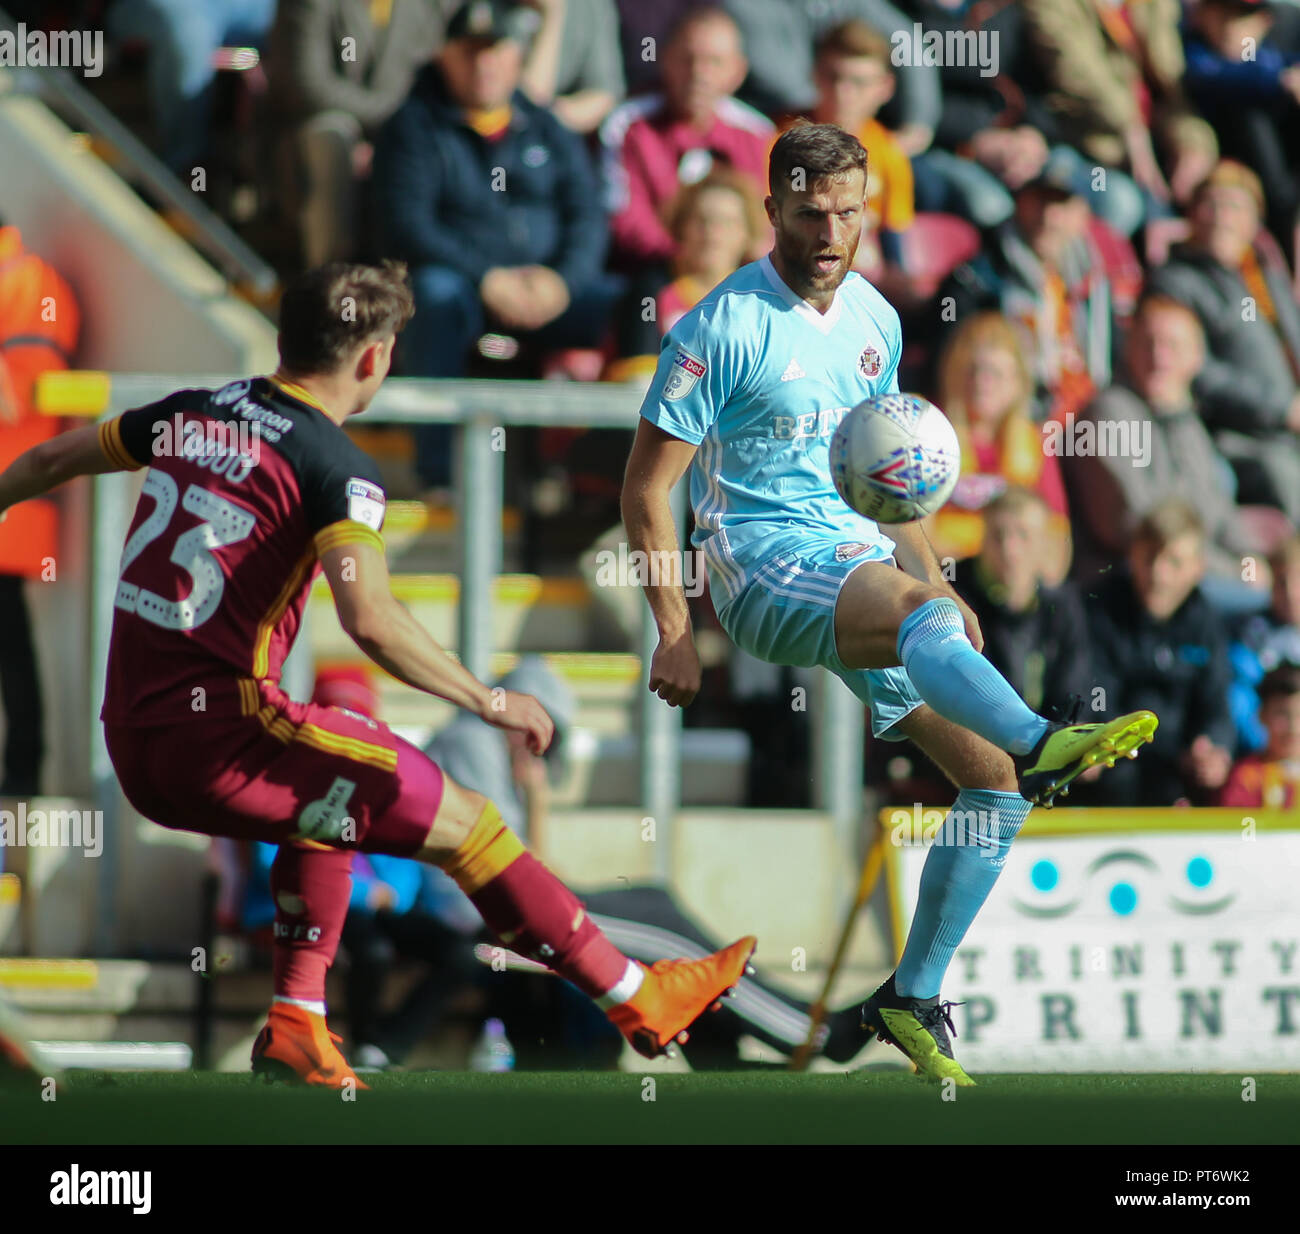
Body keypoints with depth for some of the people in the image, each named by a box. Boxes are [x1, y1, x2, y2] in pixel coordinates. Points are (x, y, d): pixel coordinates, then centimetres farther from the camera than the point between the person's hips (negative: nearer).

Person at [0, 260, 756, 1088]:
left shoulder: (189, 416, 11)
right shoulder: (336, 468, -11)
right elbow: (371, 621, -26)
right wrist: (493, 703, -16)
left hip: (134, 741, 8)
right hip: (219, 744, -8)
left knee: (331, 795, 34)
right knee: (465, 823, 1)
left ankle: (296, 1026, 27)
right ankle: (639, 1001, 9)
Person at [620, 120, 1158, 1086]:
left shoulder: (875, 319, 12)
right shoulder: (724, 328, -9)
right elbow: (647, 485, -6)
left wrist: (939, 585, 16)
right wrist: (674, 632, -12)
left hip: (861, 561, 7)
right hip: (763, 563, -7)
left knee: (995, 777, -2)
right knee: (916, 610, -39)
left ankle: (914, 996, 9)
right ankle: (1041, 743, -70)